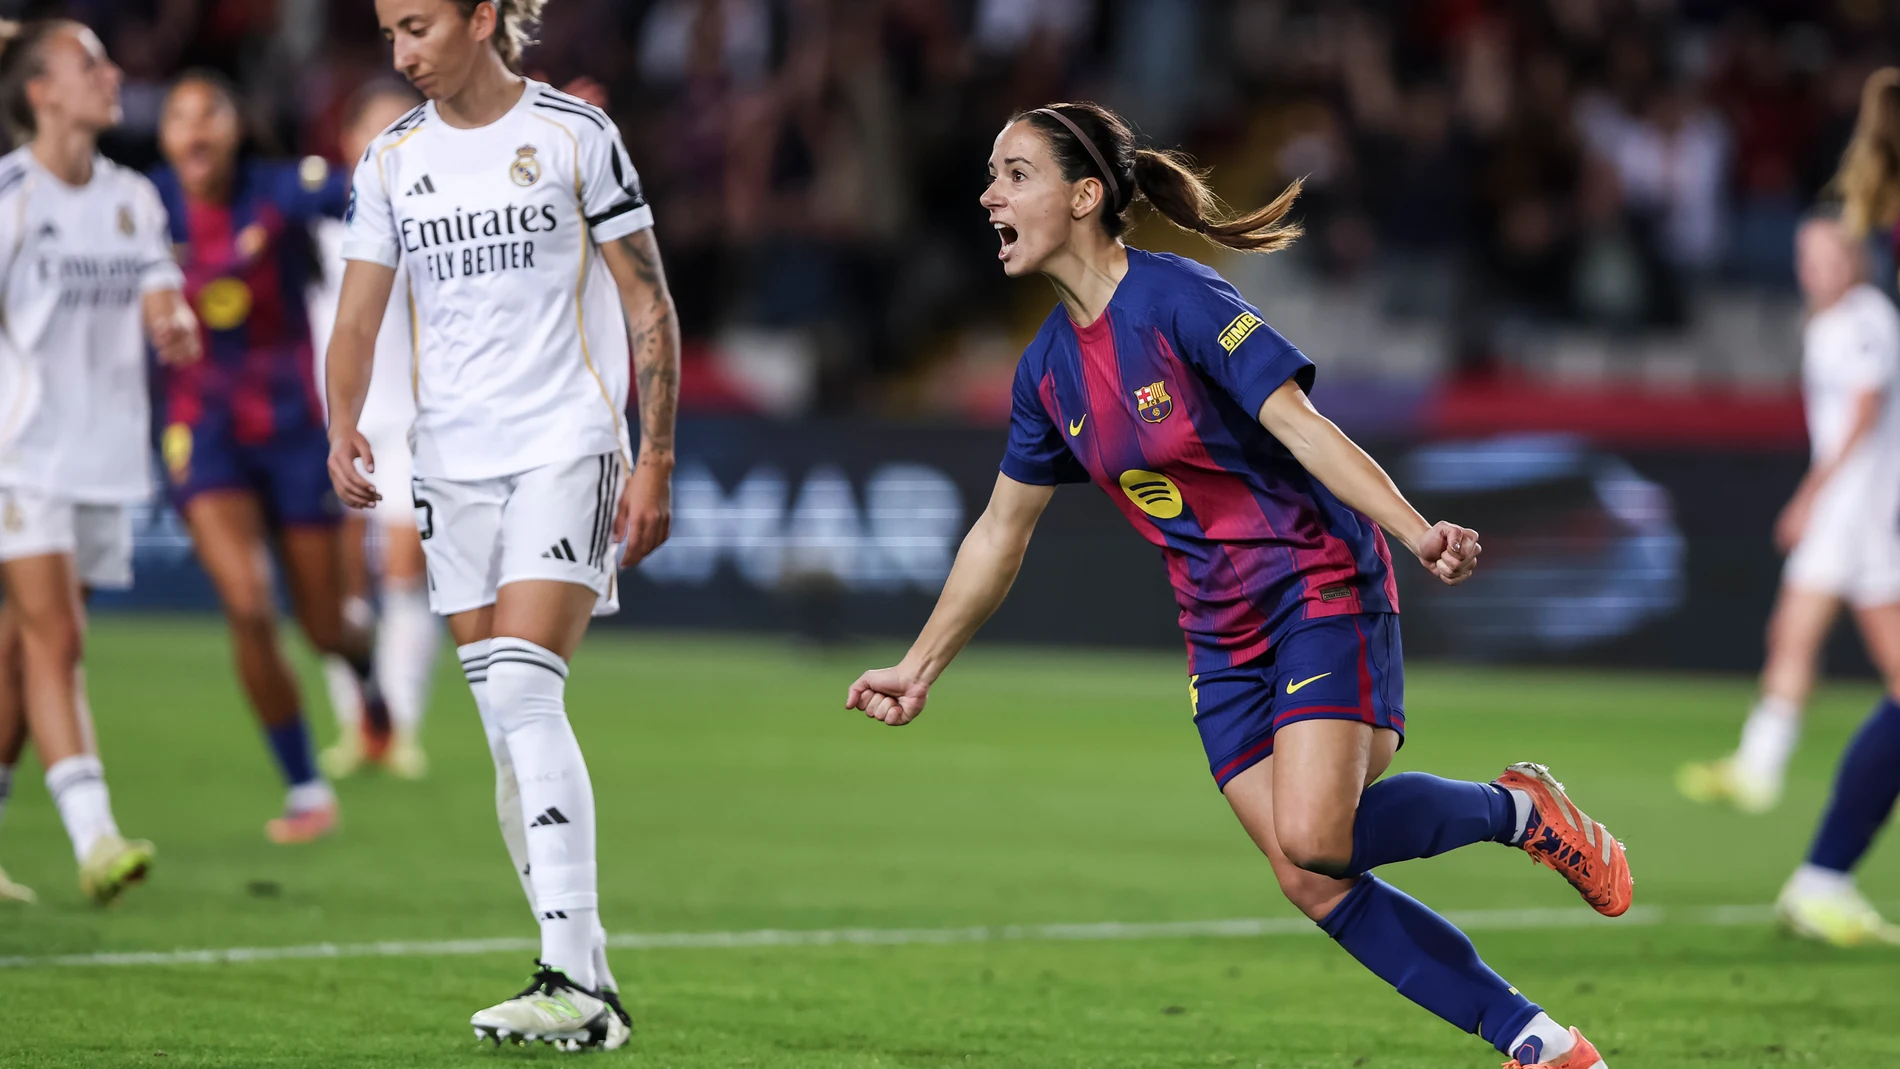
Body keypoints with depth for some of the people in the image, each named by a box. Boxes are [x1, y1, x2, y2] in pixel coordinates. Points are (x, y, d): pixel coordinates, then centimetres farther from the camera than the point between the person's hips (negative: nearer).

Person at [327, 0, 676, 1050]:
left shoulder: (574, 134, -3)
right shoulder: (391, 159, 9)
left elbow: (649, 309, 0)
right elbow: (358, 316, 9)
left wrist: (655, 462, -6)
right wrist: (343, 429, -11)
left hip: (566, 450, -5)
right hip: (452, 464, 5)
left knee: (524, 695, -20)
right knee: (509, 728, 4)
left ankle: (572, 980, -23)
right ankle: (587, 986, 11)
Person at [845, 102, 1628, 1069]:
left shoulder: (1176, 299, -14)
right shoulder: (1048, 370, 7)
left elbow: (1301, 425, -20)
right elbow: (1001, 532, 18)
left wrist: (1416, 531, -32)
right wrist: (917, 669, 20)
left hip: (1321, 589, -7)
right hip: (1221, 640, 7)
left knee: (1312, 838, -25)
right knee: (1316, 887, -4)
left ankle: (1515, 809, 2)